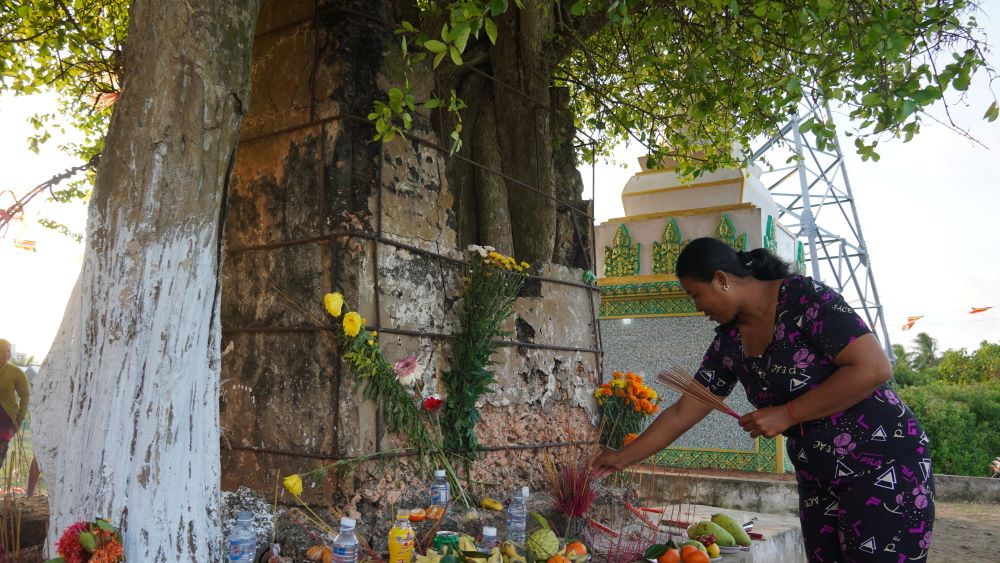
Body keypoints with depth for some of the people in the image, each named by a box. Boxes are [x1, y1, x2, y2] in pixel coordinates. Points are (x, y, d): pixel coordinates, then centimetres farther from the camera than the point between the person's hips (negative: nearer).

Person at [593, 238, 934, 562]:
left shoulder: (805, 298, -17)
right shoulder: (729, 341, 2)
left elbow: (874, 369, -23)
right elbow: (682, 413, 7)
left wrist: (785, 414, -20)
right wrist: (624, 458, 8)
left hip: (883, 466, -6)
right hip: (818, 479, 6)